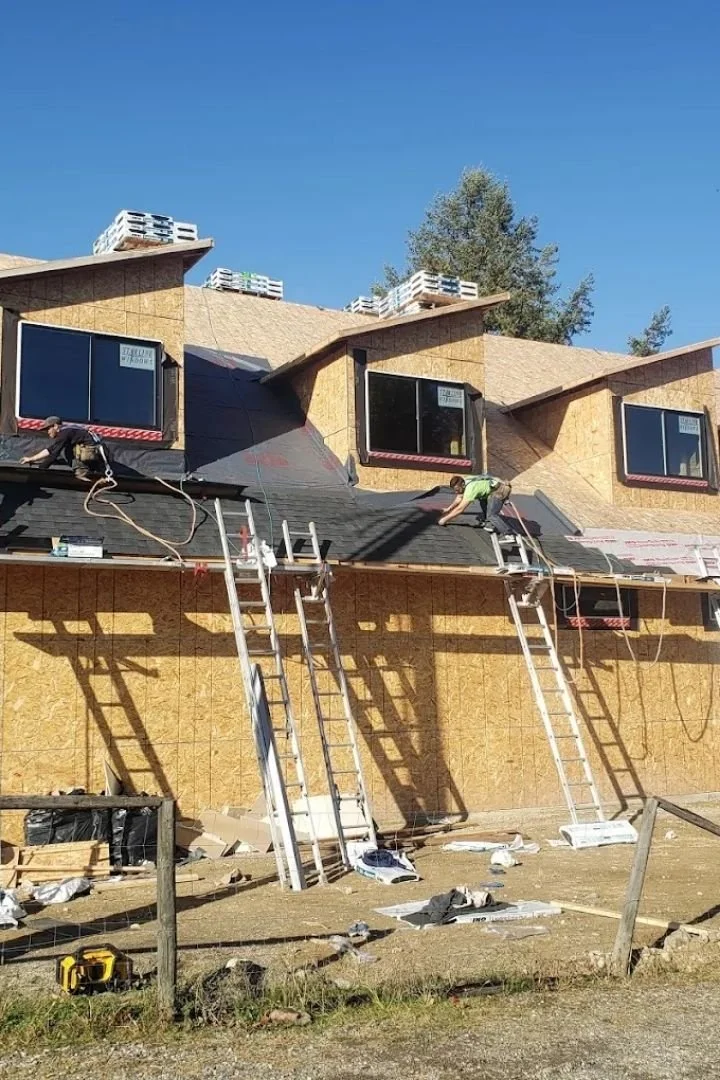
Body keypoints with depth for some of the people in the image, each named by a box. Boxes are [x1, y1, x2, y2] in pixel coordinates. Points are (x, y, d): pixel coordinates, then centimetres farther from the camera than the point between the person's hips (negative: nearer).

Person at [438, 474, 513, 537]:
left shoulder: (470, 489, -23)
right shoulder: (465, 483, 5)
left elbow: (460, 509, -20)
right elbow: (459, 498, 25)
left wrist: (445, 519, -15)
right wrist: (448, 509, 29)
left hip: (502, 489, -10)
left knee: (491, 515, -17)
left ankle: (507, 535, -16)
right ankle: (489, 522, 22)